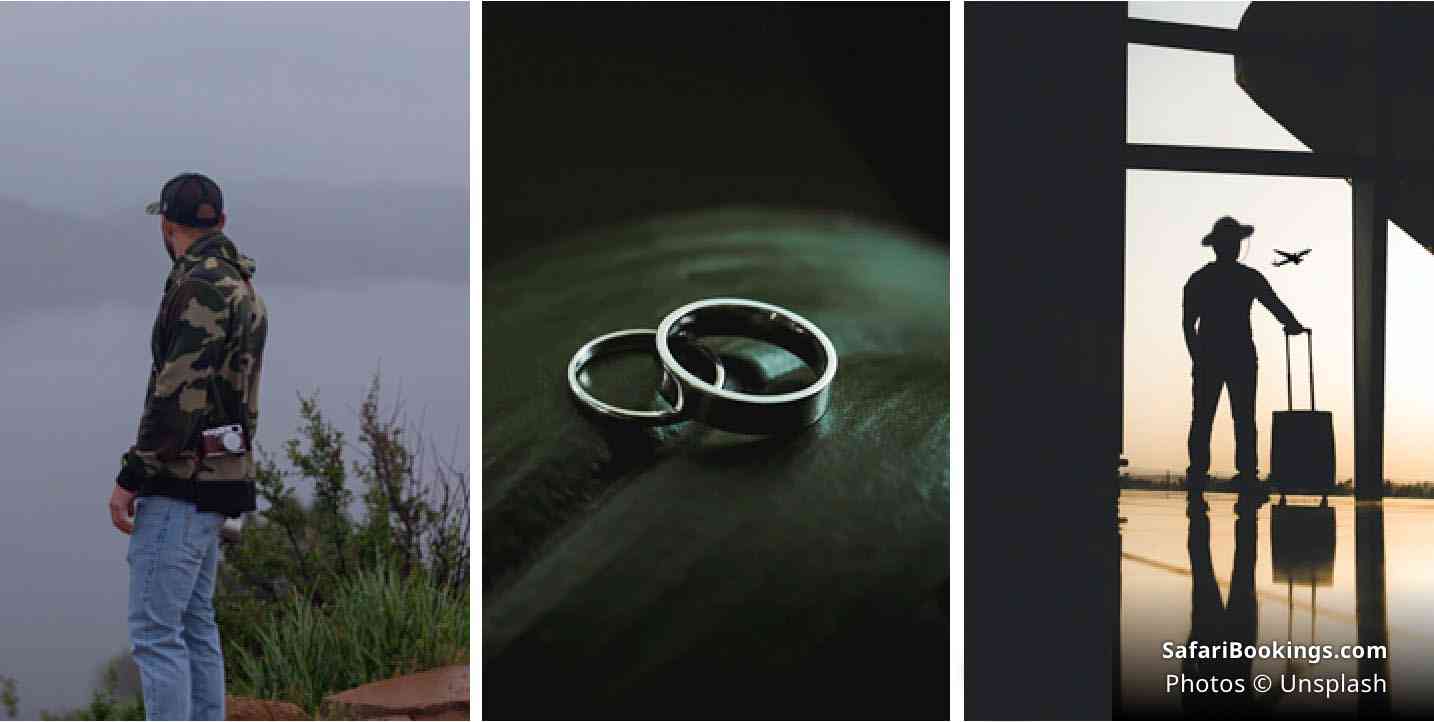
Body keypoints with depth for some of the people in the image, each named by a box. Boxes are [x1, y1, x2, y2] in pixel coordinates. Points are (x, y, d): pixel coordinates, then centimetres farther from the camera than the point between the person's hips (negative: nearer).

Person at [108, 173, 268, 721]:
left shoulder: (200, 286, -15)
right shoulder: (240, 286, 16)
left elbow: (180, 392, -21)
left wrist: (130, 478, -17)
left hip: (181, 484, -10)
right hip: (219, 477, 10)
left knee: (154, 629, -8)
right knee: (195, 623, 15)